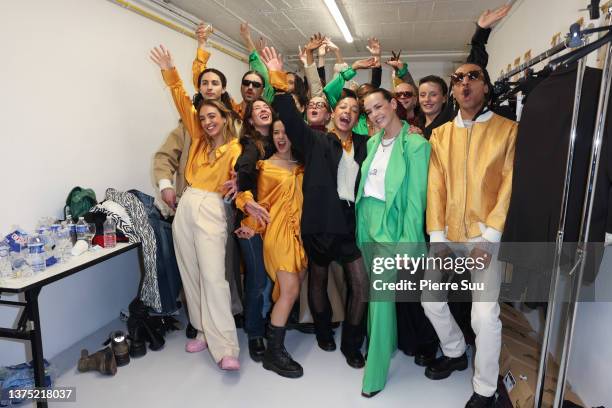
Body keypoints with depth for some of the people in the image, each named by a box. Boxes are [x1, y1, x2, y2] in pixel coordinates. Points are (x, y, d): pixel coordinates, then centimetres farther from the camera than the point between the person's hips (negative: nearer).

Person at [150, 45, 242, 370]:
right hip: (185, 208, 7)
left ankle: (225, 348, -9)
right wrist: (170, 72, 11)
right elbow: (183, 102, 15)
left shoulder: (234, 149, -3)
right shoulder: (198, 139, 13)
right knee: (191, 275, 9)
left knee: (213, 276, -13)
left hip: (210, 210, -6)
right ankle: (204, 331, 22)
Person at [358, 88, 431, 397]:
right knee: (378, 286, 16)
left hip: (392, 223, -6)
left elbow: (416, 197, -13)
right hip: (367, 219, 6)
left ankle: (375, 371, 10)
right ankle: (387, 342, 38)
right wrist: (361, 219, 8)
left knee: (380, 292, -5)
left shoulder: (415, 144, -10)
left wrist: (407, 243, -15)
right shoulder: (372, 142, 10)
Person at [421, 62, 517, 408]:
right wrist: (436, 237, -4)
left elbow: (511, 186, -7)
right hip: (447, 235, 4)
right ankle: (455, 353, 38)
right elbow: (435, 186, 2)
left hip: (486, 236, -4)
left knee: (485, 315, -9)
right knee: (430, 299, 9)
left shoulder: (508, 130, -2)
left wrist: (489, 237, -14)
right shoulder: (440, 134, 8)